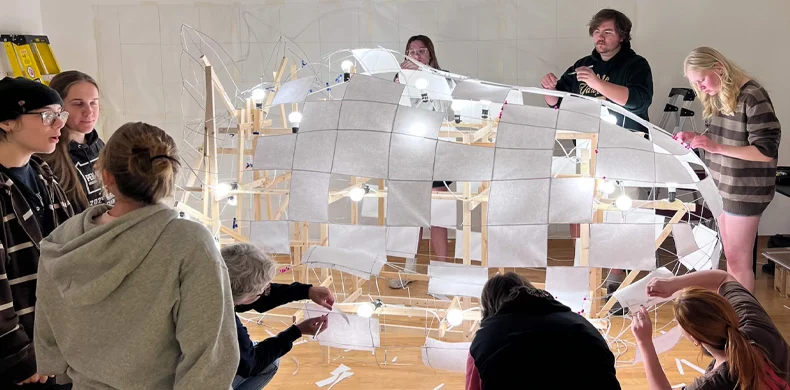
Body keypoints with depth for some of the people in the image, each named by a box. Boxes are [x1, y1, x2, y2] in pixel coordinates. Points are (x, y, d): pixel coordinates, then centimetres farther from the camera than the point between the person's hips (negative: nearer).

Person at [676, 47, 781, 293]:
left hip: (745, 190, -8)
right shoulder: (717, 97, 7)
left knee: (738, 259, -1)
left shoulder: (753, 97, -18)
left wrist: (716, 147, -29)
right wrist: (695, 138, -2)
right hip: (722, 187, 8)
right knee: (730, 256, 14)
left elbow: (766, 151, -21)